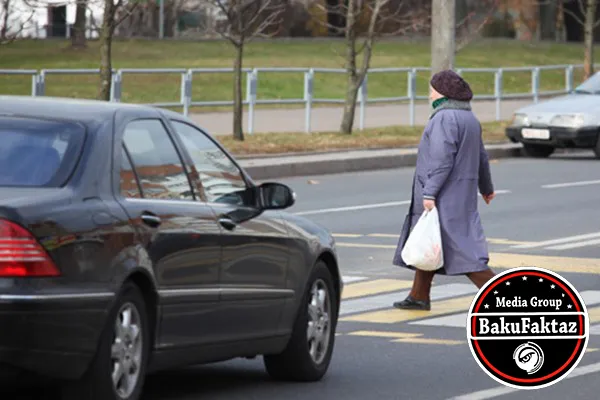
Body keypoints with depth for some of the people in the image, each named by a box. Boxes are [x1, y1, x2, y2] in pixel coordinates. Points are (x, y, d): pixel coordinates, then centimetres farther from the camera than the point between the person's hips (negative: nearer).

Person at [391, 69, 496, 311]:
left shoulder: (445, 118, -17)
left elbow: (441, 159, -24)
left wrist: (430, 193, -24)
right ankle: (419, 297, 21)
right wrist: (486, 187, 34)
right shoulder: (468, 118, 13)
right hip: (463, 191, 10)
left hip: (445, 197, -10)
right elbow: (481, 157, 22)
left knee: (460, 247, -10)